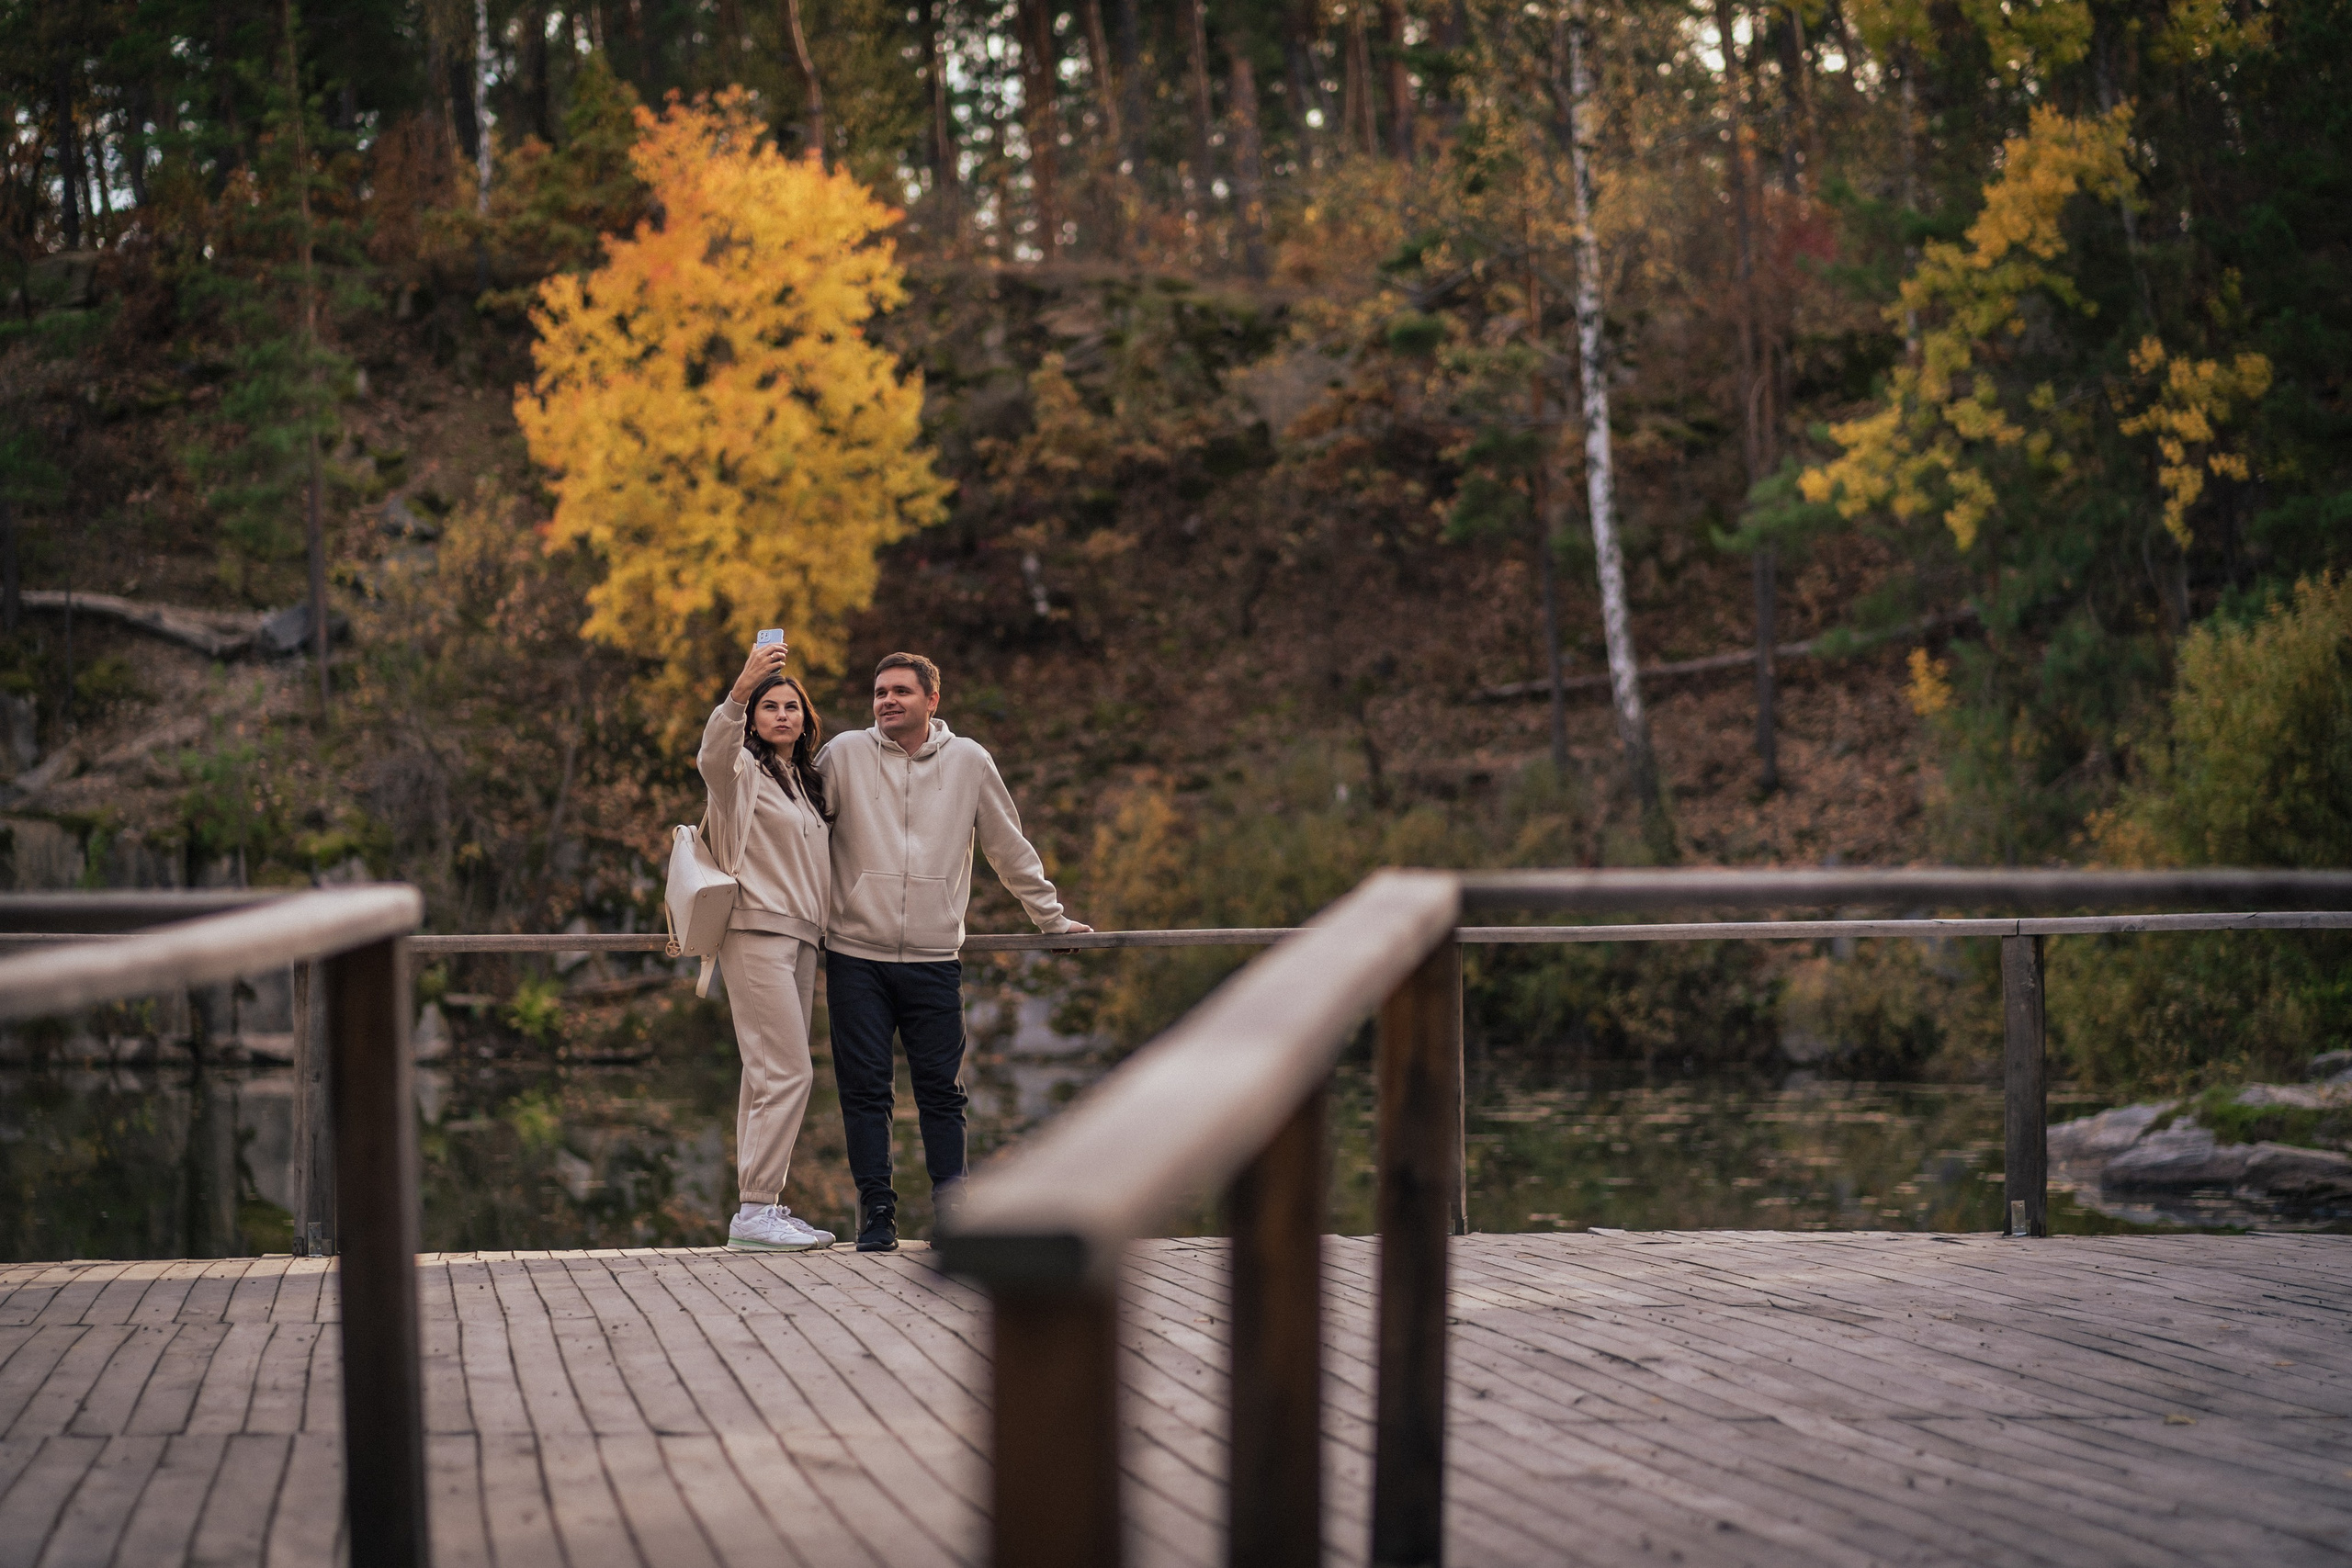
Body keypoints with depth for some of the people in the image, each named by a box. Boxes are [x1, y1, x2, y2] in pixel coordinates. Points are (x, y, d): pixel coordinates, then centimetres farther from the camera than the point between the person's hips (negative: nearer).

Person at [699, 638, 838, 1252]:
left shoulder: (805, 781, 21)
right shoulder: (743, 769, -3)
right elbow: (712, 756, -29)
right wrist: (740, 690, -44)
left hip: (800, 940, 8)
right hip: (756, 932, -8)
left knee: (770, 1076, 8)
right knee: (787, 1072, -15)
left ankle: (761, 1207, 9)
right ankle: (754, 1213, -15)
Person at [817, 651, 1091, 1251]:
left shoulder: (969, 762, 7)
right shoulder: (845, 753, 2)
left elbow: (1010, 849, 16)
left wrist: (1052, 919, 20)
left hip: (934, 960, 1)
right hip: (856, 956, -1)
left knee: (941, 1090, 0)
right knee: (864, 1089, -2)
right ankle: (876, 1213, 4)